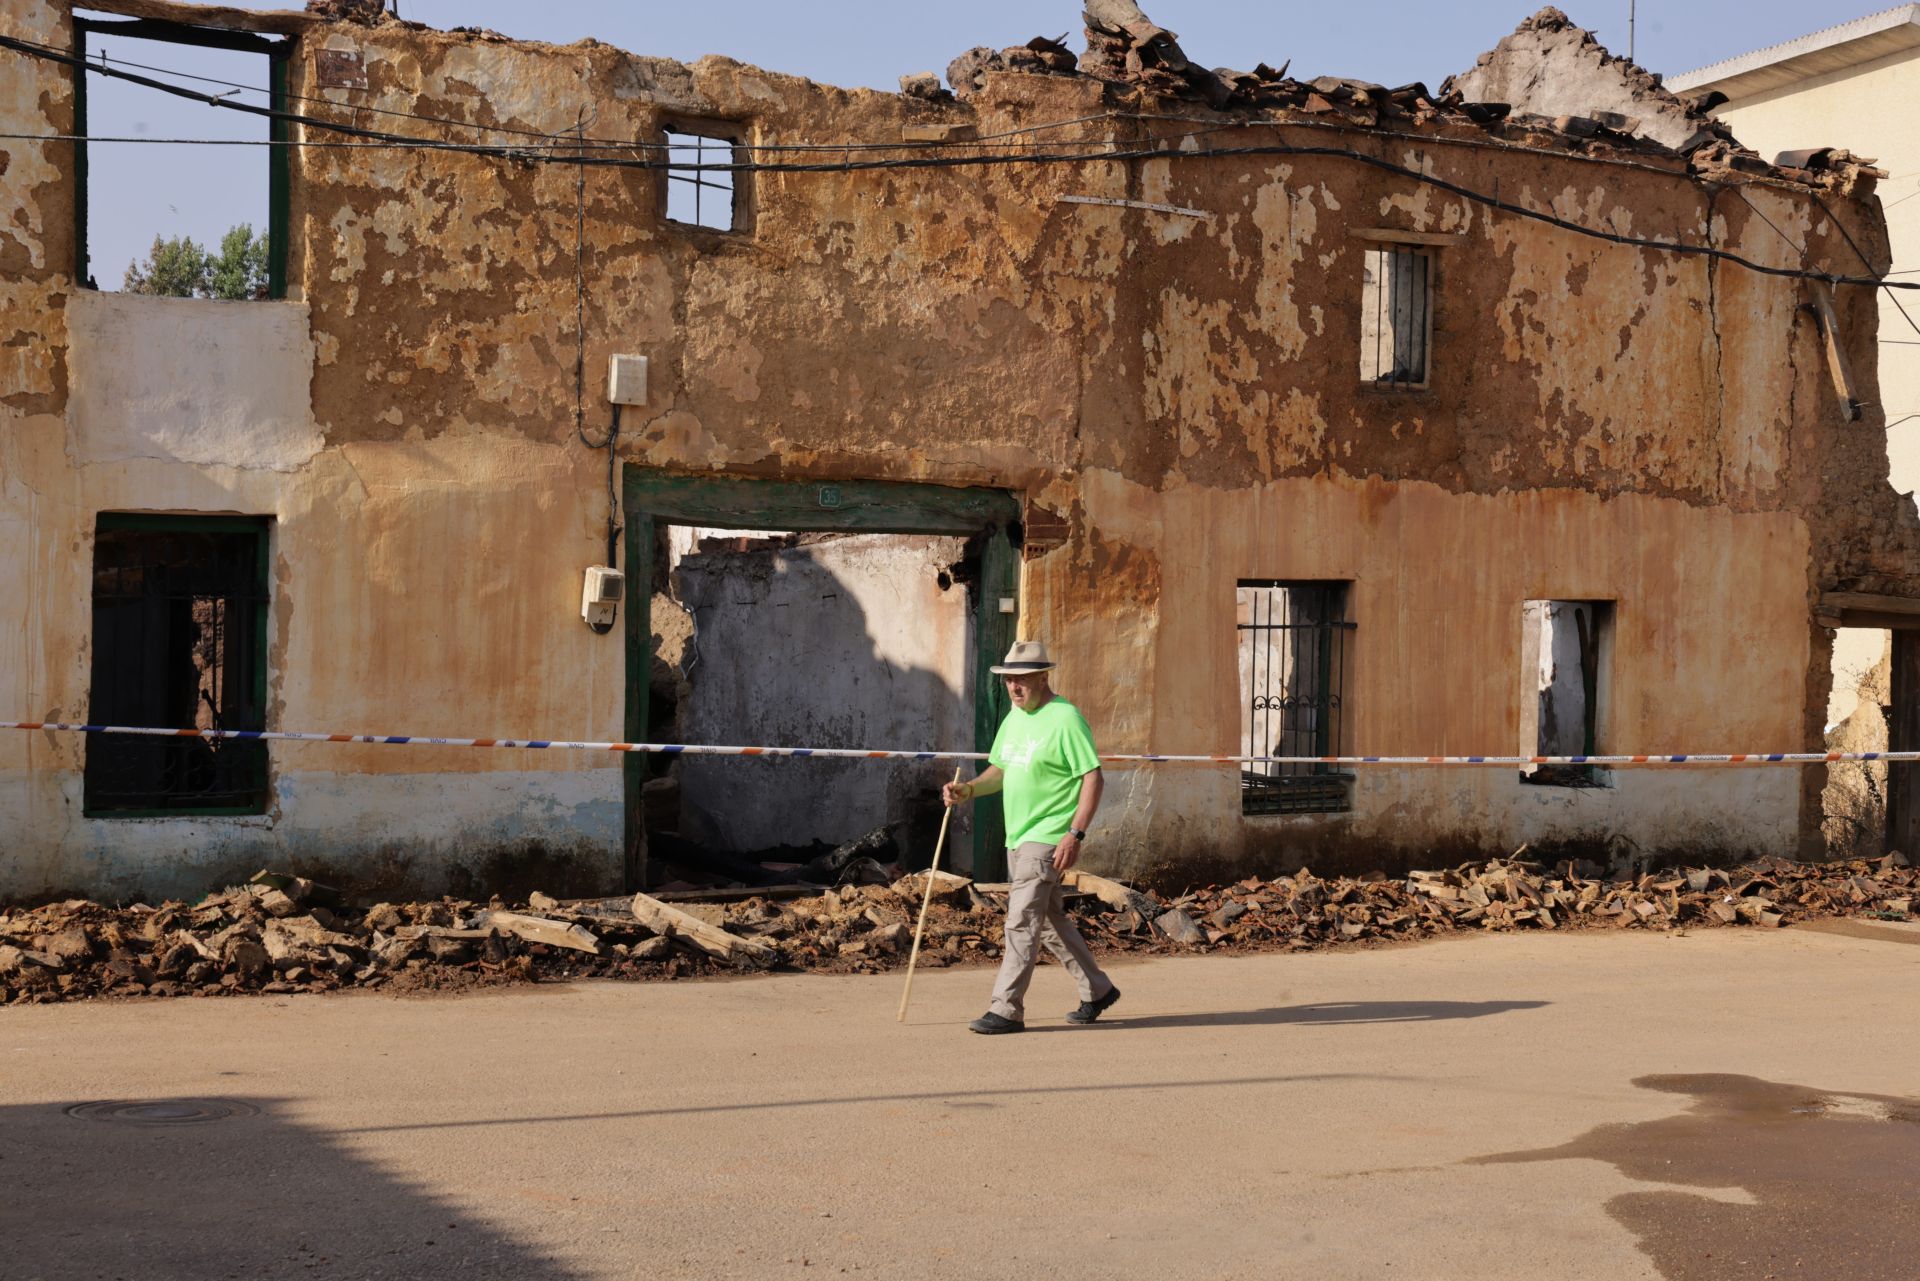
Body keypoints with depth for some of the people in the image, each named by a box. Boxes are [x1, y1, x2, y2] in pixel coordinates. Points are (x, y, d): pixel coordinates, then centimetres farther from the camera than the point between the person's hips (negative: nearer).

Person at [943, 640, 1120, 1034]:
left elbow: (1092, 778, -15)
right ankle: (1098, 991, 30)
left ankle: (1007, 1009, -10)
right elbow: (1000, 770, 21)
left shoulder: (1065, 718, -13)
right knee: (1051, 921, 17)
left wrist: (1075, 833, -22)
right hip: (1018, 838, 9)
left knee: (1021, 922, -12)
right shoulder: (1014, 718, 13)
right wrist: (967, 790, 1)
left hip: (1047, 839, -9)